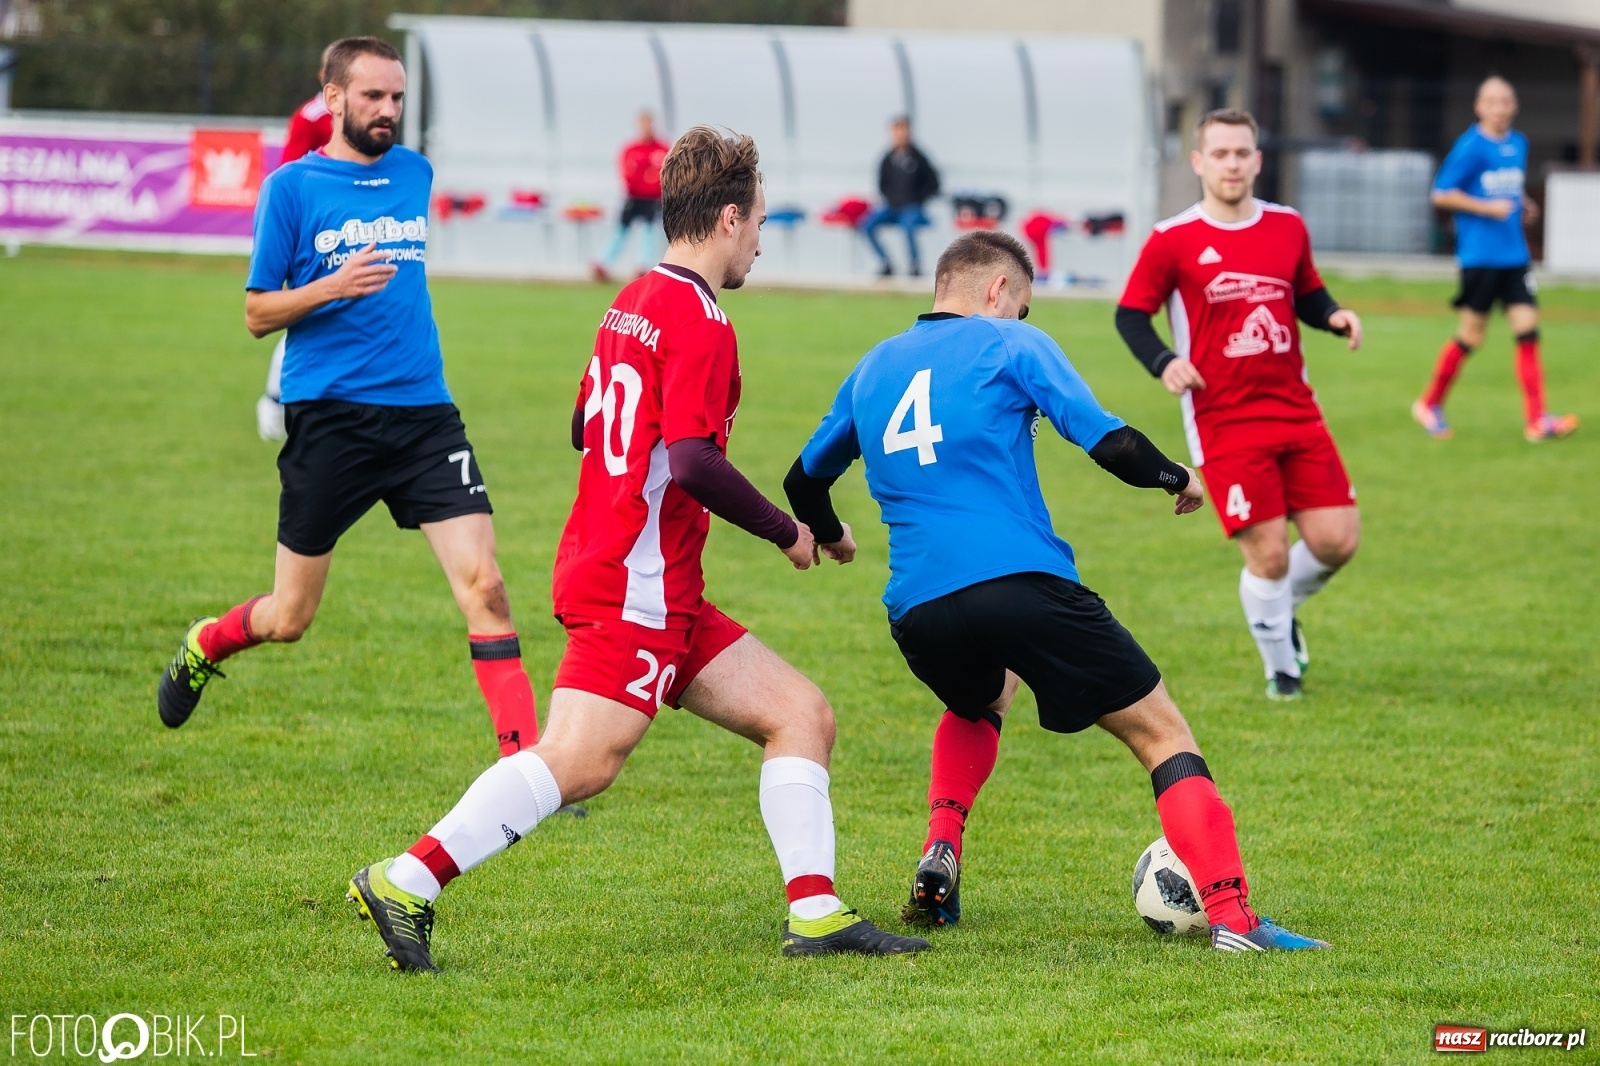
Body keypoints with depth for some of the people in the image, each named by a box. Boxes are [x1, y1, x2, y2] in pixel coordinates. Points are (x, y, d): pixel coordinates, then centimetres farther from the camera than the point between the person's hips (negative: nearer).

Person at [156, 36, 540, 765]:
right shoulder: (292, 187, -3)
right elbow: (257, 314, -4)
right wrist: (332, 287, -18)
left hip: (423, 411, 3)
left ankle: (524, 764, -13)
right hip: (330, 417, -3)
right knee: (289, 619, 6)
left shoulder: (415, 174, 11)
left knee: (482, 583, -13)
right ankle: (204, 646, 39)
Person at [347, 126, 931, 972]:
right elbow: (692, 462, -22)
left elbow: (586, 427, 27)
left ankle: (815, 912, 1)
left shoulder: (634, 302, 16)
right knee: (580, 761, -19)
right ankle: (406, 882, -18)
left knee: (801, 714, 8)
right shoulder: (701, 322, -12)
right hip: (635, 585, -11)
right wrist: (787, 532, -10)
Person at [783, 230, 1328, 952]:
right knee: (1160, 731, 2)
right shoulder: (1010, 345, 6)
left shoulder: (873, 369, 21)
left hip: (916, 613, 5)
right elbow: (1107, 440, -4)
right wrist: (1177, 478, 15)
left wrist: (829, 535, 55)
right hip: (1022, 586, -5)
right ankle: (1230, 915, -14)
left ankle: (939, 855, 16)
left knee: (978, 703, 39)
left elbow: (805, 479, 33)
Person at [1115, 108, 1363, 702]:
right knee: (1268, 554, -8)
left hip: (1296, 414, 4)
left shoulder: (1287, 228, 7)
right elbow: (1130, 314, 1)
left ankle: (1283, 609, 29)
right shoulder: (1173, 241, -5)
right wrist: (1163, 362, -17)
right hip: (1223, 424, -4)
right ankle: (1281, 668, 17)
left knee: (1337, 540, -4)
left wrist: (1336, 317, -2)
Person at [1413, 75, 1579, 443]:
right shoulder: (1470, 147, -9)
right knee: (1470, 336, 0)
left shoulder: (1519, 144, 11)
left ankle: (1536, 419, -7)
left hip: (1514, 256, 6)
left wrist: (1523, 206, 8)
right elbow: (1442, 194, -10)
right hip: (1479, 256, -6)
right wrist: (1488, 208, -16)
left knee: (1528, 329, -5)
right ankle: (1429, 405, 20)